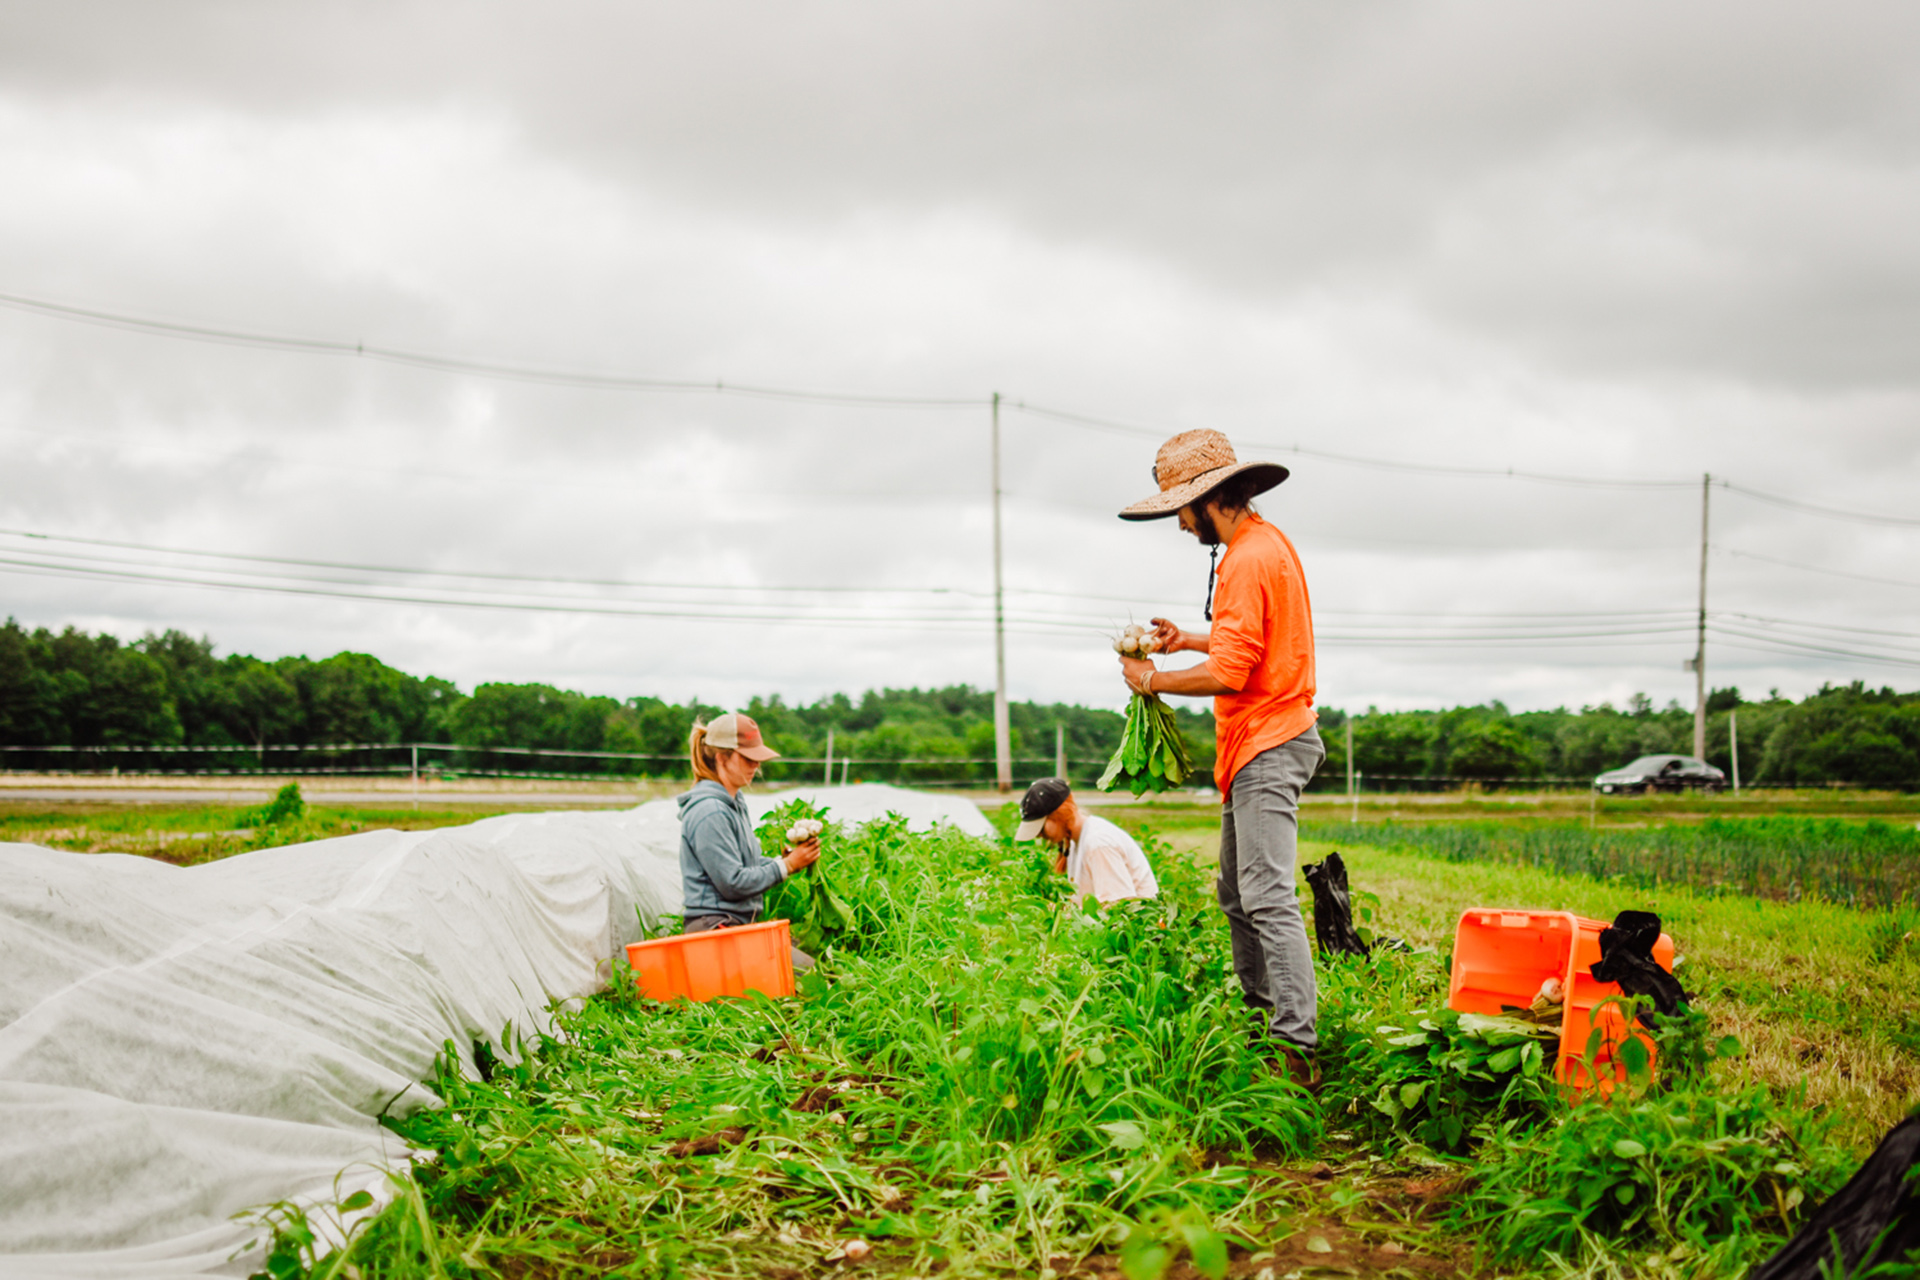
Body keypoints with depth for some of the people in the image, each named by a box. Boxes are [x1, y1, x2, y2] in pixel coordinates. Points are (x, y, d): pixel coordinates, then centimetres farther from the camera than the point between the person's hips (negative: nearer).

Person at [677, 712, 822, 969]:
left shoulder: (733, 803, 16)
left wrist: (787, 858, 2)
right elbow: (733, 883, -18)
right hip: (713, 926, -10)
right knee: (806, 972, -19)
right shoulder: (709, 812, -16)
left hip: (740, 924, 10)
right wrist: (787, 865, -11)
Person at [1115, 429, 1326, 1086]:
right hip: (1262, 743, 11)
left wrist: (1153, 681, -8)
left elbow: (1229, 674, -22)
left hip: (1267, 748, -11)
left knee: (1267, 897, -16)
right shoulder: (1266, 542, 15)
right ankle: (1258, 1013, 25)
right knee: (1235, 893, 17)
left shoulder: (1249, 560, -18)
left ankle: (1296, 1047, -20)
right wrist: (1192, 639, 17)